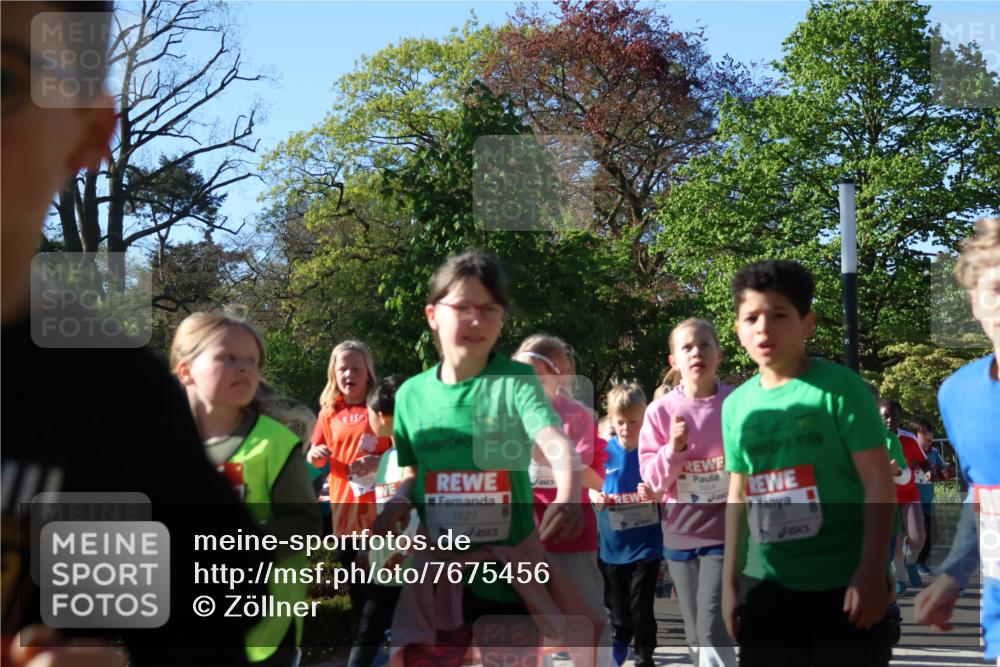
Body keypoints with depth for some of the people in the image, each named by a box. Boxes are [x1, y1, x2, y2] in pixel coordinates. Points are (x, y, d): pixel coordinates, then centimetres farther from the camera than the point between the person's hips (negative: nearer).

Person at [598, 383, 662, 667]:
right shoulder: (604, 451, -3)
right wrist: (598, 498, -14)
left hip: (645, 541, -3)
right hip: (612, 543, 3)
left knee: (641, 604, 0)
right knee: (616, 601, 16)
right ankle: (620, 642, 38)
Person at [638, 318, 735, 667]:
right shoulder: (661, 410, -1)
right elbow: (652, 479, -2)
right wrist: (674, 449, -17)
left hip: (725, 532, -3)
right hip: (681, 535, 3)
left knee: (712, 628, -14)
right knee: (695, 633, 11)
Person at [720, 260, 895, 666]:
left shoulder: (839, 388, -8)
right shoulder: (737, 405, 6)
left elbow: (879, 482, -10)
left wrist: (871, 573, -16)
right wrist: (730, 581, 12)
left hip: (845, 583, -4)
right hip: (769, 586, 5)